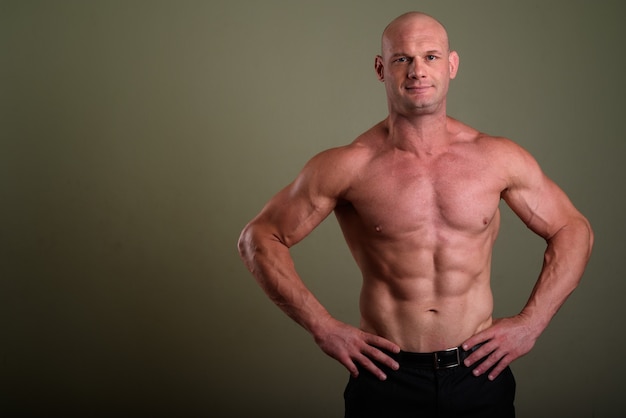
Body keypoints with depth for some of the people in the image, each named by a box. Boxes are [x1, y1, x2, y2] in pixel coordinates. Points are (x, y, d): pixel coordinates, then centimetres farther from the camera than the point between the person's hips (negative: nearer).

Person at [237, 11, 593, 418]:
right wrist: (324, 327, -7)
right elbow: (260, 237, -2)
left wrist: (530, 323, 1)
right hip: (387, 375, -2)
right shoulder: (348, 166, -8)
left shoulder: (499, 158, -2)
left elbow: (573, 231, 10)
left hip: (480, 373, 2)